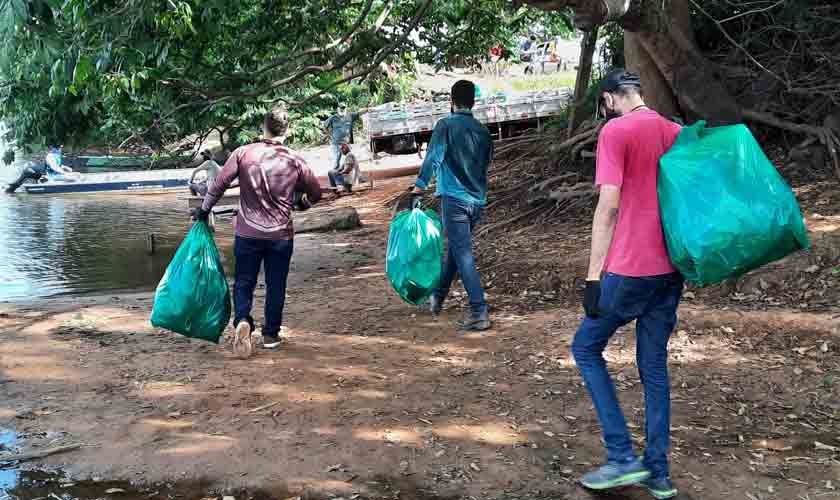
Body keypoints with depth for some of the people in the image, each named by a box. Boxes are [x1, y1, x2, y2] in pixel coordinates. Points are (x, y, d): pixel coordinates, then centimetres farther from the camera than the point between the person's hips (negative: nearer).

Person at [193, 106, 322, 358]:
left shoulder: (243, 153, -7)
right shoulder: (295, 161, -4)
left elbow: (219, 183, -6)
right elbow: (315, 192, 7)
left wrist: (204, 209, 8)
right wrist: (305, 201, 30)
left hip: (247, 233, 0)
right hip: (281, 234, 1)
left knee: (244, 282, 10)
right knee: (276, 286, 13)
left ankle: (242, 321, -13)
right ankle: (271, 334, 20)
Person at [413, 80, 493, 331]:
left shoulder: (446, 125, -6)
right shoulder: (483, 131, 10)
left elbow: (433, 157, -18)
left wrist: (420, 186, -22)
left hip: (454, 199, -6)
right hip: (478, 200, 6)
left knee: (463, 255, -6)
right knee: (456, 248, 20)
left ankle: (479, 312, -12)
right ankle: (438, 297, 36)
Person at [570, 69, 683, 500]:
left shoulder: (615, 131, -10)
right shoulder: (676, 133, 11)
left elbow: (609, 206, -16)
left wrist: (593, 275, -15)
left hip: (631, 269, -7)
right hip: (671, 268, 7)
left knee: (586, 349, 10)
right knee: (654, 366, 14)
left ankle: (624, 459, 5)